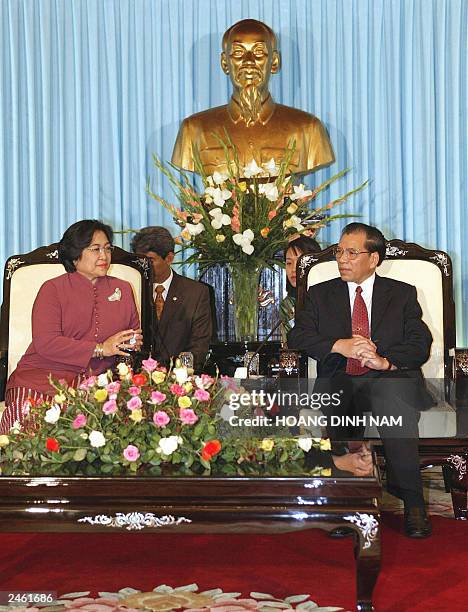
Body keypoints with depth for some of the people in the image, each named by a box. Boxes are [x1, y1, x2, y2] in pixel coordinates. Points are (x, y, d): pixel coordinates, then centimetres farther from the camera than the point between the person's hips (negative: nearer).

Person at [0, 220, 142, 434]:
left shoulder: (122, 289, 20)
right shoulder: (53, 288, 5)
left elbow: (135, 334, 28)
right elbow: (45, 342, -8)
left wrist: (134, 343, 1)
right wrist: (100, 349, -14)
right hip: (44, 375, -2)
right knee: (27, 413, -34)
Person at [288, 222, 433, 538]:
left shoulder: (403, 293, 16)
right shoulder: (321, 293, 20)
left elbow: (421, 344, 4)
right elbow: (298, 335, 6)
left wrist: (386, 361, -16)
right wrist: (340, 345, -12)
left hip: (391, 378, -1)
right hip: (338, 381, 1)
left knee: (395, 400, -36)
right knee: (337, 408, -35)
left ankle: (412, 502, -30)